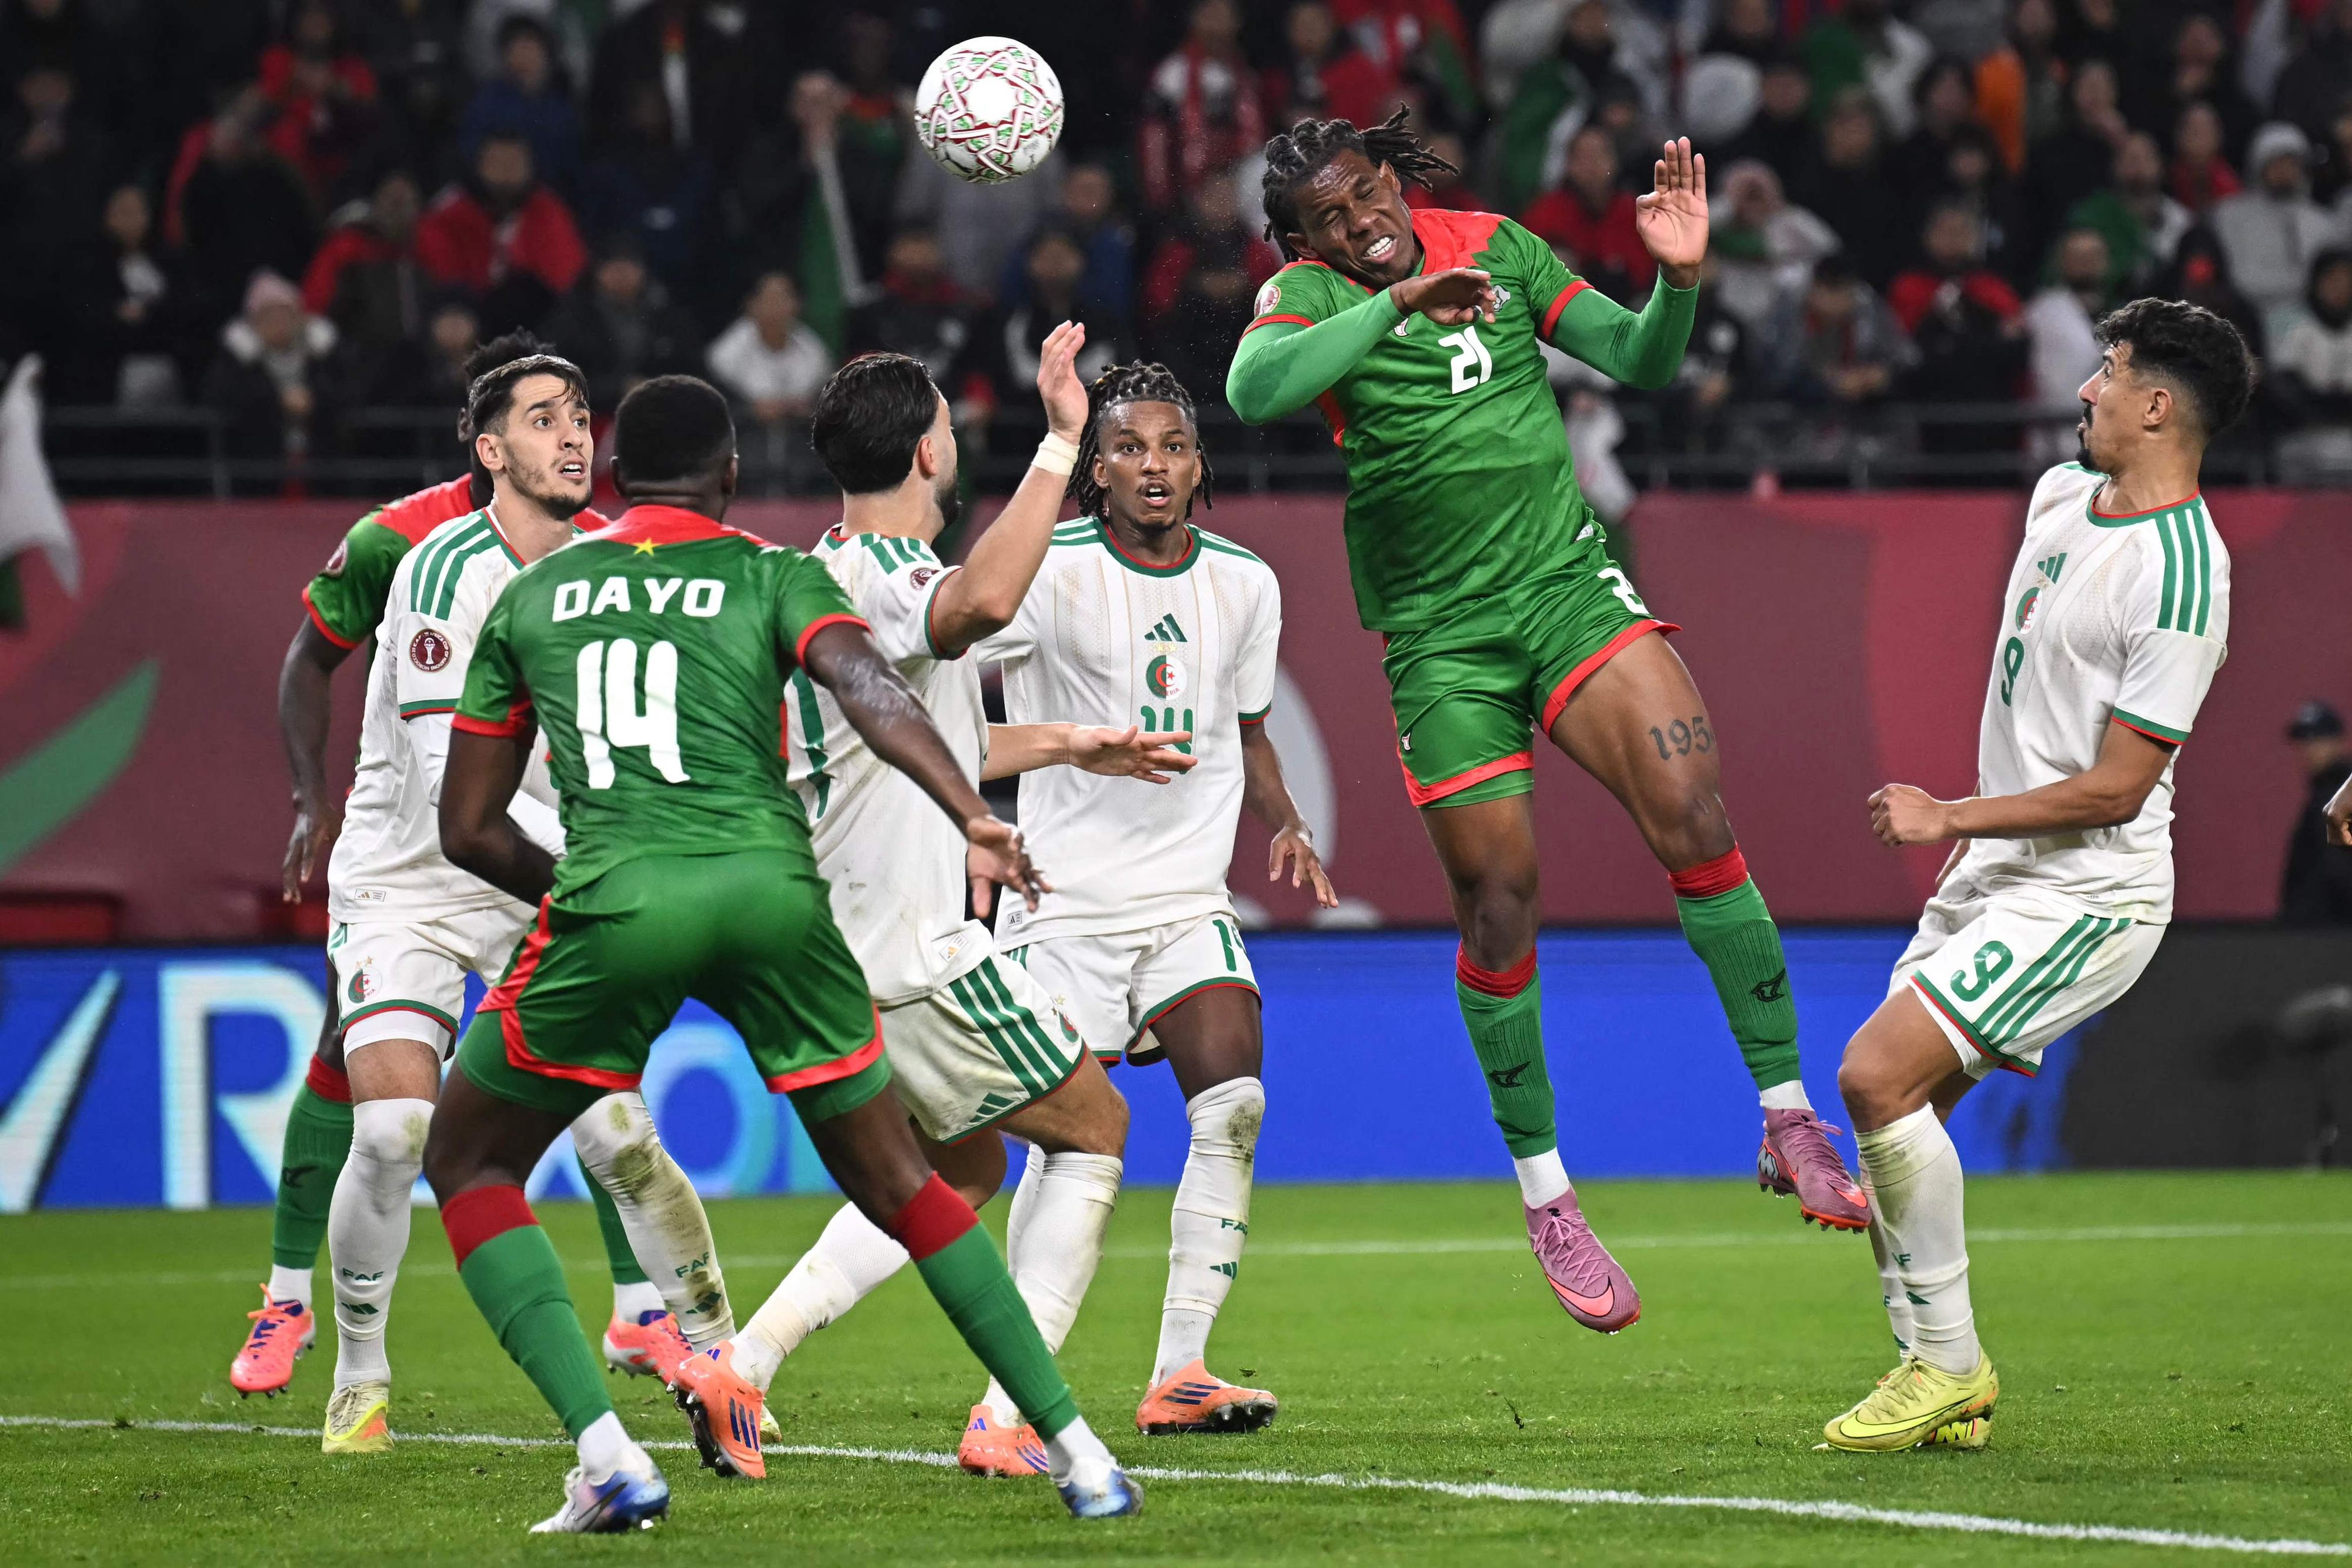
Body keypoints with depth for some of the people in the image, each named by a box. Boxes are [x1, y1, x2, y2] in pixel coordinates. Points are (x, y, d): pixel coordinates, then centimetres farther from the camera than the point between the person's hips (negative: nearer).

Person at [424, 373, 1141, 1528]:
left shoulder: (529, 597, 21)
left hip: (613, 904, -1)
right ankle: (1077, 1451, 12)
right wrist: (975, 819, -15)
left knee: (469, 1164, 18)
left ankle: (607, 1457, 0)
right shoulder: (772, 576, 16)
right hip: (770, 888, 1)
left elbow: (468, 829, 22)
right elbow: (868, 689, -6)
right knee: (895, 1180, 16)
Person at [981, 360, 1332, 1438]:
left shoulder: (1244, 584, 8)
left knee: (1234, 1103, -14)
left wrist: (1283, 825, 4)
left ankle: (1180, 1373, -11)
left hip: (1189, 898, 4)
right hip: (1064, 898, -4)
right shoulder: (1054, 575, -9)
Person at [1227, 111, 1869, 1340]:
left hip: (1567, 582, 2)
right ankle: (1543, 1193, 15)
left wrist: (1677, 281, -13)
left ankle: (1788, 1119, -10)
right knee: (1498, 902, -2)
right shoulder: (1307, 295, -5)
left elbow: (1641, 364, 7)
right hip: (1439, 632, -2)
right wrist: (1397, 302, -34)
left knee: (1692, 817, -17)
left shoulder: (1495, 248, 5)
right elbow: (1252, 390, -28)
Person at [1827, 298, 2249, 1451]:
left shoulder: (2179, 576, -20)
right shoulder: (2060, 494, 8)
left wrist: (1952, 817, -17)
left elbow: (2118, 787, -21)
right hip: (1998, 877, 9)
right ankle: (1941, 1392, 10)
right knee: (1890, 1105, 3)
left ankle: (1953, 1363, -10)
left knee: (1879, 1074, -21)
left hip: (2088, 898, -9)